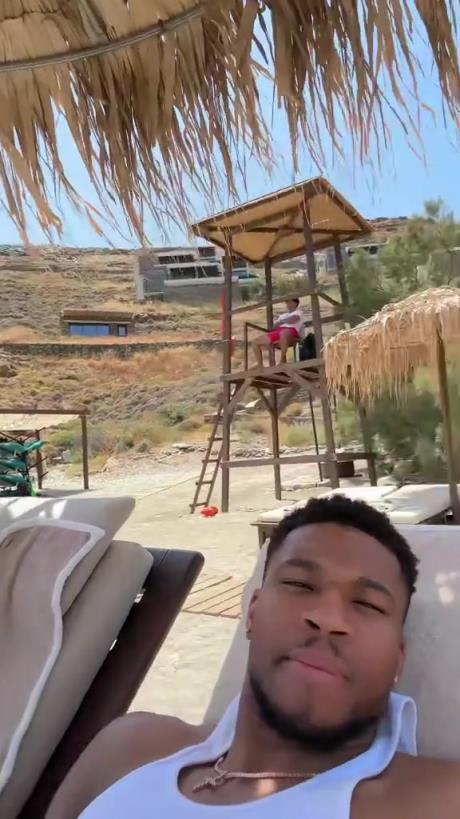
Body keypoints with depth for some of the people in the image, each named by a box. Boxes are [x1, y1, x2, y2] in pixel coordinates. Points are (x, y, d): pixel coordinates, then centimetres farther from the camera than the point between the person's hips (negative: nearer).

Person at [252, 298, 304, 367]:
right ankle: (260, 366, -7)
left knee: (283, 333, -46)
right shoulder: (283, 315, 36)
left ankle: (283, 360, -36)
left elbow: (291, 320, -6)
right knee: (255, 342, 2)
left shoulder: (298, 312, 17)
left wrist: (280, 322, 5)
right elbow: (276, 325, 21)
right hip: (277, 333, 8)